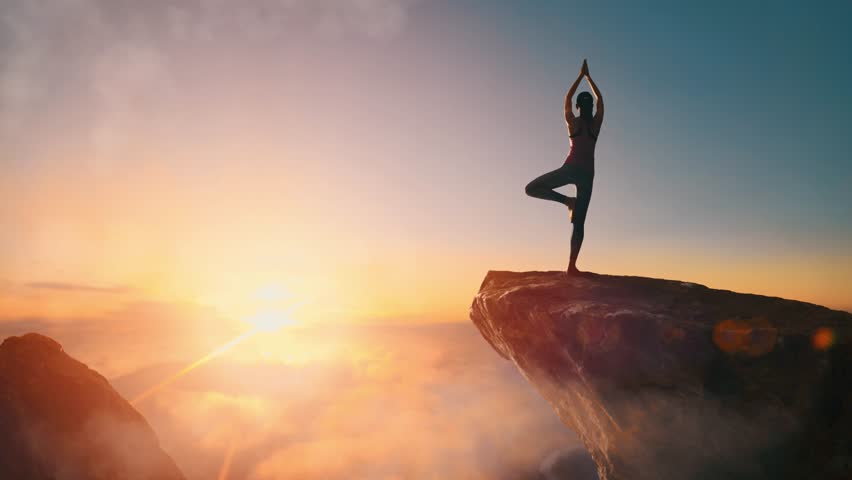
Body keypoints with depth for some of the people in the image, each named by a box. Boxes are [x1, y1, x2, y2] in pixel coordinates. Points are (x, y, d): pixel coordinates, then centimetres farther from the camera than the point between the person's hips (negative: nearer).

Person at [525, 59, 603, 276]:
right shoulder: (597, 123, 9)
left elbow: (567, 98, 21)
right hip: (587, 172, 3)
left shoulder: (573, 122, 4)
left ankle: (566, 200, -9)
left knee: (532, 188, 7)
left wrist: (581, 76, 30)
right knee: (579, 222, 1)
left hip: (571, 168, -3)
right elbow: (600, 99, 27)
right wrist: (588, 77, 34)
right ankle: (572, 265, -7)